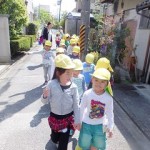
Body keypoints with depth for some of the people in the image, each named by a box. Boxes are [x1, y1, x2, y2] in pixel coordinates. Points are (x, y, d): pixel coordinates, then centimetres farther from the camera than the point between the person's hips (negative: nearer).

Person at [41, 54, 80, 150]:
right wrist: (45, 96, -29)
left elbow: (76, 105, -8)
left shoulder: (73, 87, -17)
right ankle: (55, 135, 57)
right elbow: (45, 102, -7)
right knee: (54, 139, 24)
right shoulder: (51, 84, -19)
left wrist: (77, 121, -5)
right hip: (54, 117, 1)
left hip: (68, 118, 0)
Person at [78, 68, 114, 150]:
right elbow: (81, 109, -8)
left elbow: (110, 113, -4)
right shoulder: (87, 94, -21)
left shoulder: (108, 98, -18)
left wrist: (110, 127, 2)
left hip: (100, 125, 1)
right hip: (87, 124, -1)